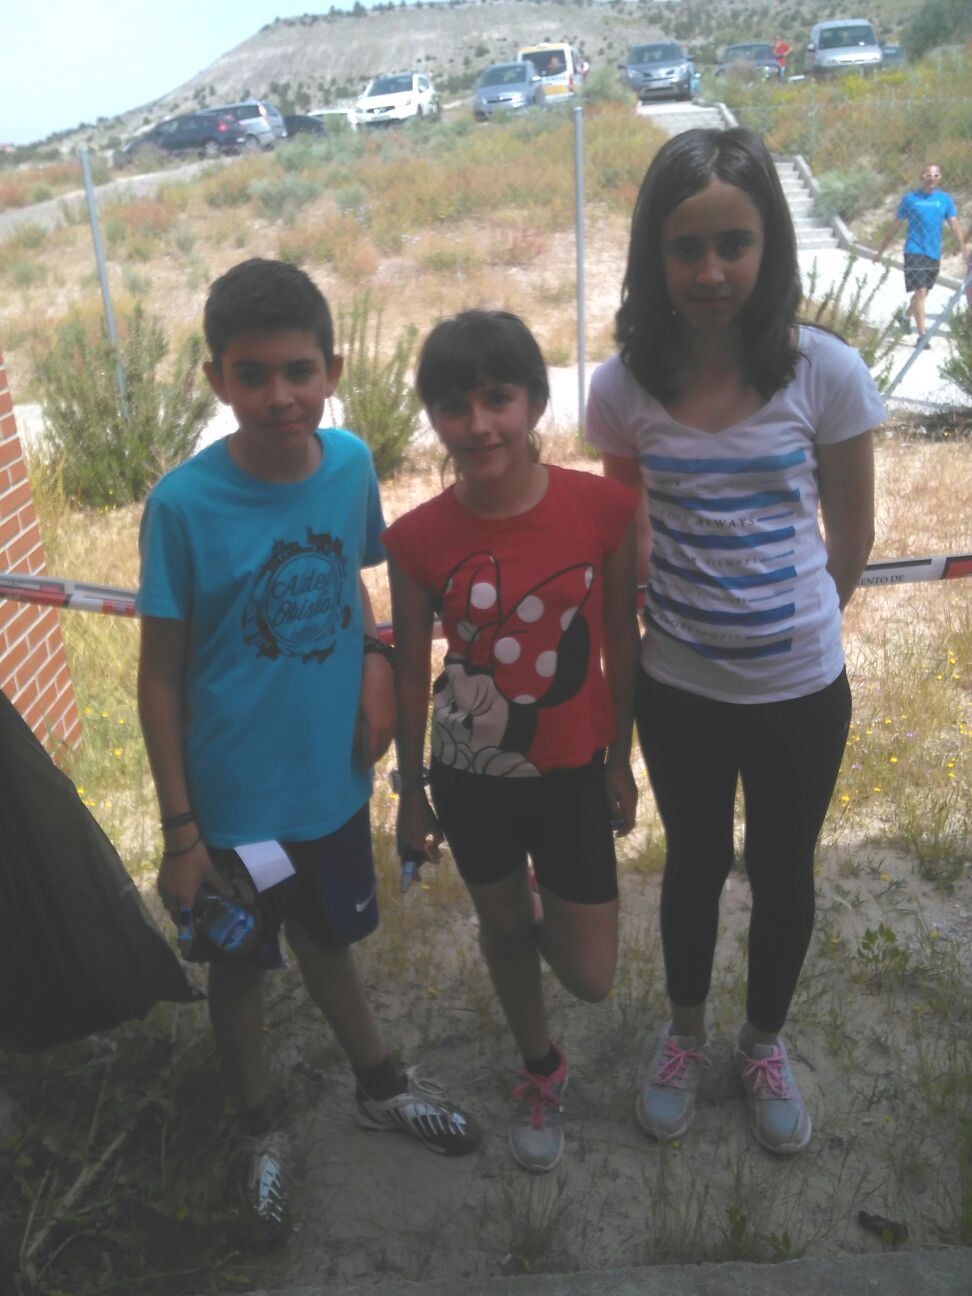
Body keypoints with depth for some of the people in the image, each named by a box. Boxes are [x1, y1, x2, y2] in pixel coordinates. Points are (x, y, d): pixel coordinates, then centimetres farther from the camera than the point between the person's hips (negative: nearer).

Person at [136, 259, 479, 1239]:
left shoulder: (350, 463, -9)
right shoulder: (183, 505, -21)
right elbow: (160, 675, -13)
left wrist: (374, 662, -9)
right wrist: (178, 828, -11)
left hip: (334, 778, 3)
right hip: (235, 800, -3)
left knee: (327, 940, 26)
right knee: (240, 969, 19)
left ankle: (380, 1087, 51)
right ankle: (259, 1131, 47)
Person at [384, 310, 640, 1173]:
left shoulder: (604, 508, -15)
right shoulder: (417, 539, -14)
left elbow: (622, 640, -4)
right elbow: (412, 668, -3)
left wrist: (621, 761, 4)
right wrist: (412, 791, 5)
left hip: (572, 774, 0)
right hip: (471, 778, 1)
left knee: (590, 978, 8)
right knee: (503, 929, 21)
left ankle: (541, 906, 45)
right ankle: (541, 1073, 50)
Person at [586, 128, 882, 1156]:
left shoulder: (825, 373, -14)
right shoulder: (624, 388, -10)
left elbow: (853, 532, -1)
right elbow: (625, 538, 3)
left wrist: (799, 626, 6)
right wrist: (641, 632, 3)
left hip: (800, 690, 0)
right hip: (678, 687, 1)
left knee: (782, 871, 18)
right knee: (695, 861, 20)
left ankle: (764, 1042, 46)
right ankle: (685, 1034, 47)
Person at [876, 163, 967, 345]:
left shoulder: (945, 199, 6)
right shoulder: (910, 198, 1)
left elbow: (954, 224, -2)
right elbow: (895, 227, 8)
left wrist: (962, 246, -17)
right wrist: (881, 250, 9)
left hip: (934, 254, 4)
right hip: (914, 252, -4)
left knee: (923, 293, 17)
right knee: (920, 291, -14)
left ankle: (906, 316, 45)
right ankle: (922, 335, -15)